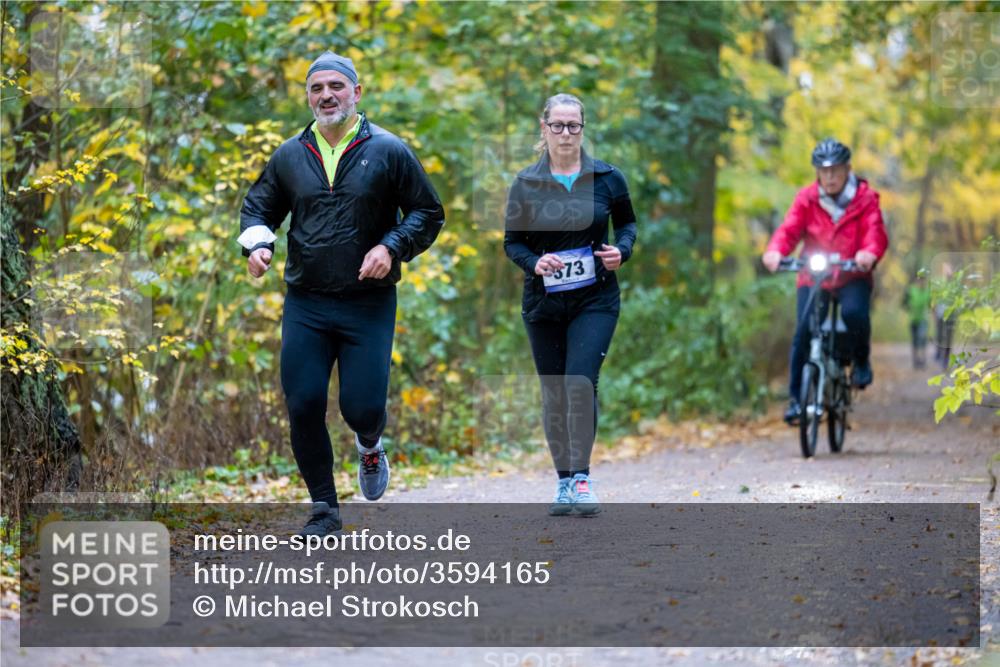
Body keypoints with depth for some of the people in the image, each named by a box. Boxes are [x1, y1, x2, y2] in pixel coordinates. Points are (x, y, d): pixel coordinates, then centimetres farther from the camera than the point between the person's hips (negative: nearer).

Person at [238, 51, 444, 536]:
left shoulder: (388, 152, -1)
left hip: (369, 305, -3)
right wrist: (257, 244, -2)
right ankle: (324, 509, 14)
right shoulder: (290, 156, 8)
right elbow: (257, 207, 19)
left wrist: (392, 247, -12)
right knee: (303, 406, -2)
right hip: (305, 305, 3)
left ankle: (369, 445, 30)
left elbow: (429, 213, 4)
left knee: (362, 406, -9)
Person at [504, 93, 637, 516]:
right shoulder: (525, 184, 0)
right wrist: (533, 262, -14)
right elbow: (512, 241, 6)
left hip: (595, 299, -2)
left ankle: (581, 478, -13)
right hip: (543, 303, 2)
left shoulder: (606, 178, -1)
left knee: (580, 384, -17)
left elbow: (627, 222, 14)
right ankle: (564, 481, 18)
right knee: (554, 394, 7)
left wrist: (621, 250, -6)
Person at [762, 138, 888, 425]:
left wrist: (869, 253, -38)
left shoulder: (865, 198, 0)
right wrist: (775, 251, -33)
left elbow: (875, 231, -14)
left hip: (852, 277, -1)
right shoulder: (807, 198, 2)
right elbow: (789, 229, -10)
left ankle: (861, 360, 0)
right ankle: (796, 397, -4)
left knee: (854, 312, -31)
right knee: (803, 329, -15)